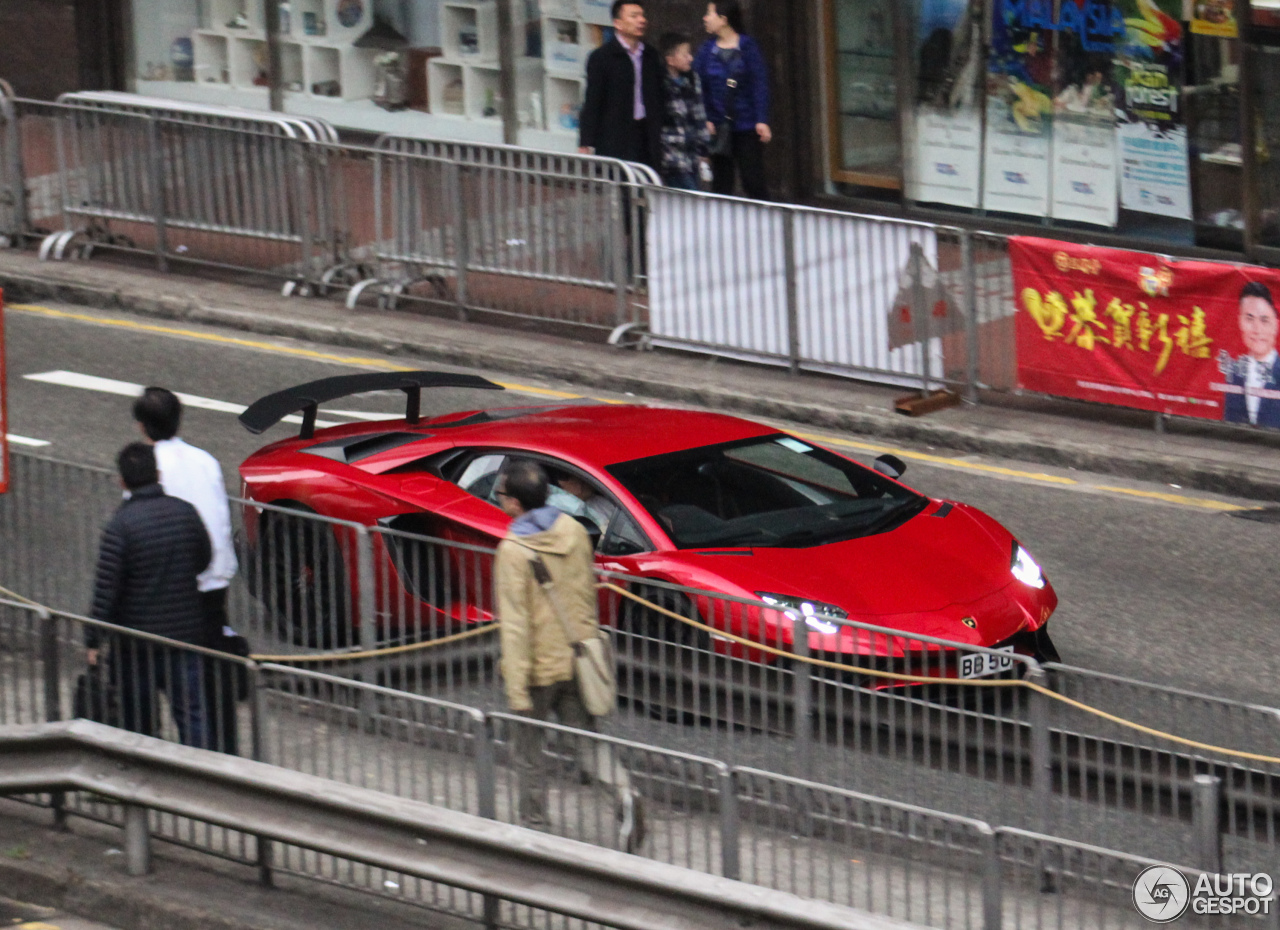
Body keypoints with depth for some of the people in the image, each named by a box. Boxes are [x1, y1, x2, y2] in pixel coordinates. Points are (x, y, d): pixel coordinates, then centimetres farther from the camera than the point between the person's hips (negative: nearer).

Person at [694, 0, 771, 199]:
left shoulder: (747, 47, -3)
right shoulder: (707, 50, 5)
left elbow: (760, 85, -4)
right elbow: (699, 87, 3)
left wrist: (762, 121, -11)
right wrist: (704, 120, -8)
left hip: (747, 127, -3)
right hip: (719, 128, 3)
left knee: (754, 182, -4)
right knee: (721, 183, 7)